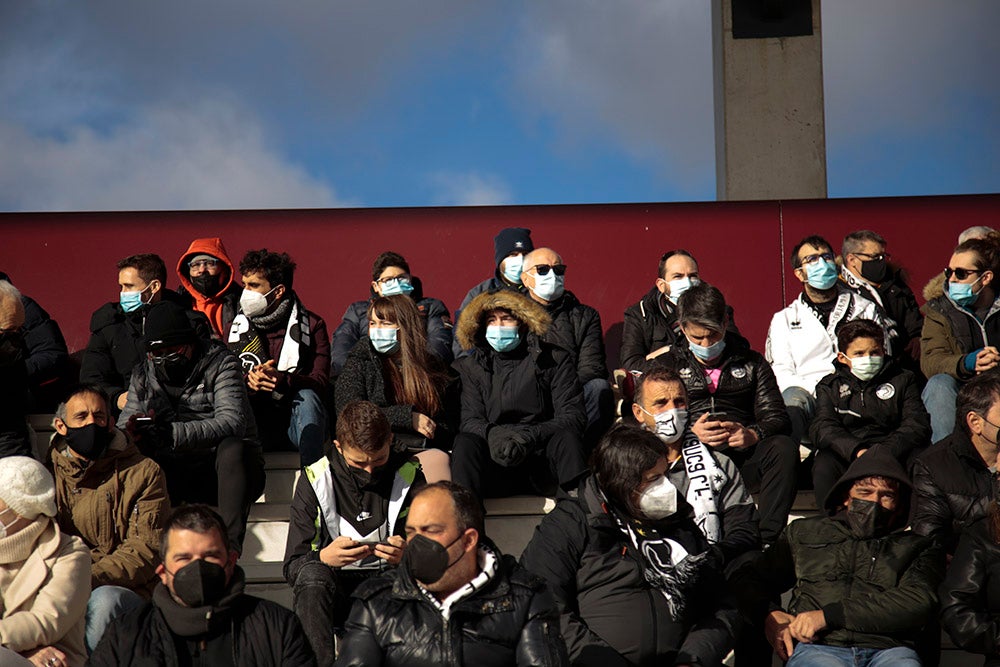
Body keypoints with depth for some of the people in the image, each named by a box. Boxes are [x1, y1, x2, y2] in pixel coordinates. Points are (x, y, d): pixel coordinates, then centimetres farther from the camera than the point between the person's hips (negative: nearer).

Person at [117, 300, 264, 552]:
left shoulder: (220, 364, -4)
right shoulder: (143, 376, 12)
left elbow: (232, 423, -21)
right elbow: (123, 427, 3)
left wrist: (173, 434, -33)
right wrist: (134, 432, -24)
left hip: (221, 471, -3)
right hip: (173, 477, 3)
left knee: (232, 447, -36)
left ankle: (229, 548, -40)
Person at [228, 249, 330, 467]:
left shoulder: (311, 325, 0)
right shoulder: (237, 327, 9)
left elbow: (320, 381, -11)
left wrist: (282, 380, -31)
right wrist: (249, 381, -23)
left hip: (298, 424, -1)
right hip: (255, 423, 1)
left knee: (307, 396, -32)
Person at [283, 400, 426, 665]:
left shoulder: (409, 476, 1)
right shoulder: (314, 481, -2)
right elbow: (292, 568, -4)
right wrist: (324, 558, -27)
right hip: (337, 589, 0)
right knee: (311, 573, -34)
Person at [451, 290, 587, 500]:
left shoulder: (554, 359, 8)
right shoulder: (471, 366, 15)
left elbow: (574, 416, -2)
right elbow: (470, 420, 4)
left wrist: (530, 436, -20)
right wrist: (492, 434, -22)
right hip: (497, 461, 1)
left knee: (567, 436, -31)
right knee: (465, 443, -27)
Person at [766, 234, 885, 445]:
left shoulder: (866, 309, 25)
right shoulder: (784, 319, 24)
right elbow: (781, 373, 11)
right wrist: (817, 393, -10)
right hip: (808, 395, 0)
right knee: (793, 397, -38)